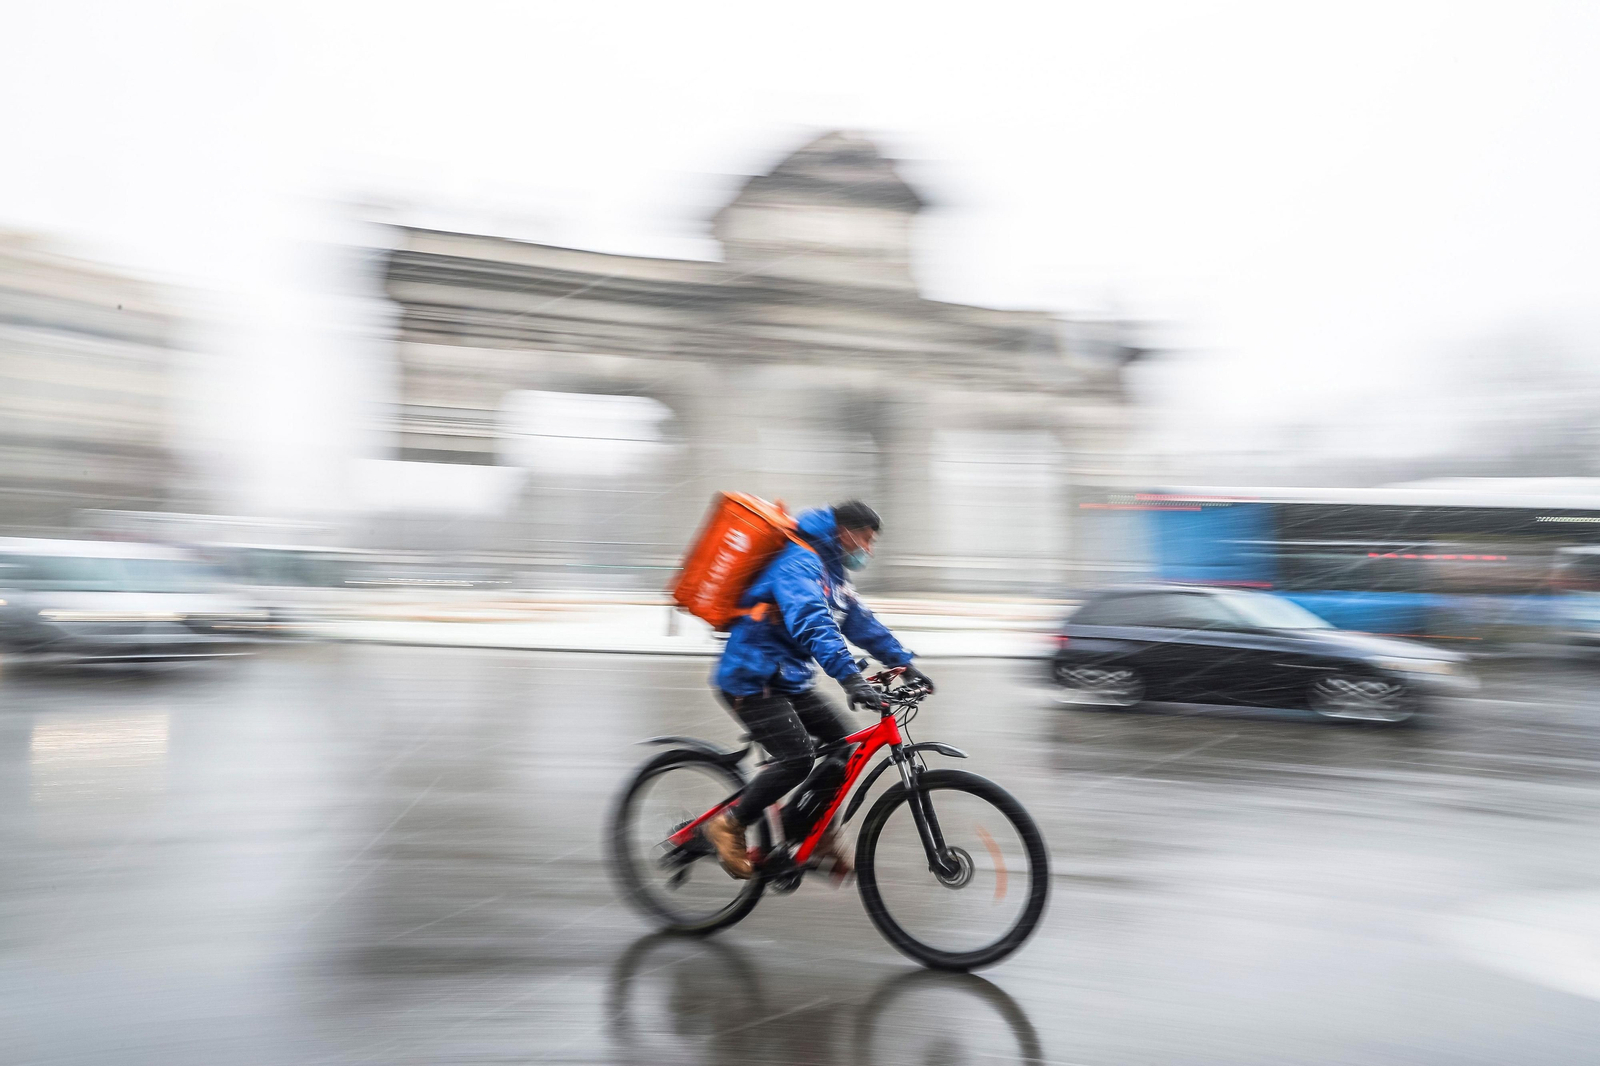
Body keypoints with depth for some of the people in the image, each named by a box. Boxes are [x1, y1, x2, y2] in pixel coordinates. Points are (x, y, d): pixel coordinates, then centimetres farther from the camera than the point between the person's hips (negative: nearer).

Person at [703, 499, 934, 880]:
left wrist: (904, 664, 11)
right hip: (751, 680, -10)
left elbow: (863, 623, 18)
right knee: (798, 757, -22)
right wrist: (850, 677, -44)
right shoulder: (799, 563, -19)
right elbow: (812, 623, -34)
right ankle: (729, 824, -5)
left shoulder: (832, 574, 15)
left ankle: (816, 835, 14)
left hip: (789, 681, 10)